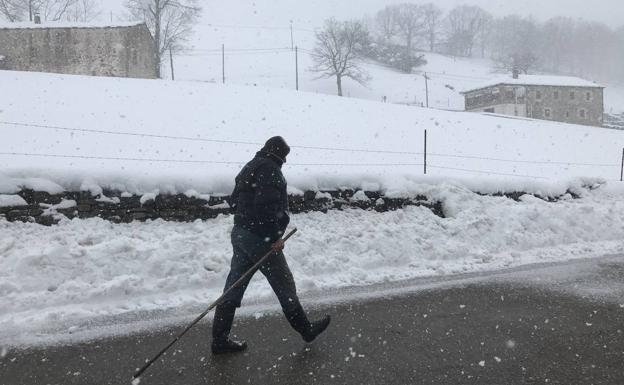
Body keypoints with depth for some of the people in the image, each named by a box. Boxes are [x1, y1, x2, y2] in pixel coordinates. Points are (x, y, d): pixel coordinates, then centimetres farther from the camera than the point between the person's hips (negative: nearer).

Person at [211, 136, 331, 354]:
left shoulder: (250, 167, 19)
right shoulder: (270, 169, -13)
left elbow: (234, 200, 22)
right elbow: (266, 205, -24)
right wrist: (274, 237, -19)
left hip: (240, 233, 9)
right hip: (260, 239, -9)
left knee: (234, 287, 10)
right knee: (285, 285, 5)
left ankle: (220, 340, 17)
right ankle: (306, 330, 21)